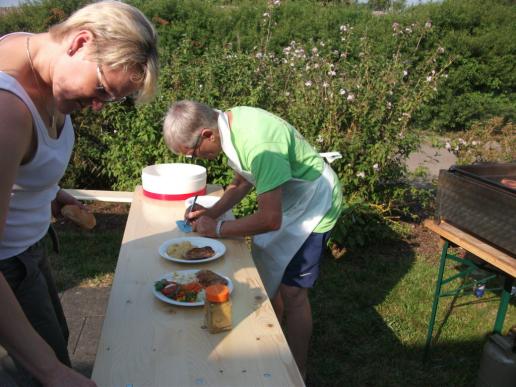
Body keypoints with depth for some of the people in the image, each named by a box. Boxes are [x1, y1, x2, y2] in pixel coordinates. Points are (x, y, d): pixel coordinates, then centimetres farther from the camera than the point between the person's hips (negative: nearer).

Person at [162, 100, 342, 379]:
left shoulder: (258, 144, -36)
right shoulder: (229, 121, -8)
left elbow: (271, 219, -32)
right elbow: (242, 181, 7)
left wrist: (217, 229, -20)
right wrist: (211, 212, -6)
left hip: (313, 206, -8)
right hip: (287, 199, 8)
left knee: (291, 292, -2)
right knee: (269, 279, 14)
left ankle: (297, 375, 17)